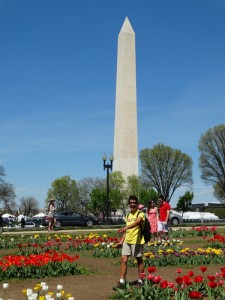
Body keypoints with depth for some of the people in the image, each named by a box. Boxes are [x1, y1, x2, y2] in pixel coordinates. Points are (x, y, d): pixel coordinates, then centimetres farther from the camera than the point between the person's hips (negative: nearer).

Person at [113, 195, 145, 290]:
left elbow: (136, 222, -30)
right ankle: (122, 282, 5)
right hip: (127, 241, 7)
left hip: (137, 241, -6)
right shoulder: (128, 215, 13)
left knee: (139, 260, 6)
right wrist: (121, 241, 14)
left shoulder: (140, 214, -9)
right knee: (123, 260, 1)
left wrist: (125, 227, -45)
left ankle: (140, 281, 19)